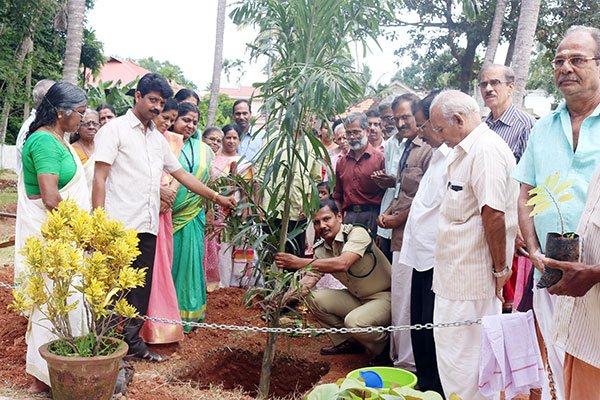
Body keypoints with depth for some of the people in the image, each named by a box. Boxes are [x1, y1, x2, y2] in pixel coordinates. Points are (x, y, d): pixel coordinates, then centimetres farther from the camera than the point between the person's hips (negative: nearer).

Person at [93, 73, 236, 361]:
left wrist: (217, 197, 21)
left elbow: (181, 174, 24)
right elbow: (100, 177, -7)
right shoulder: (115, 129, -1)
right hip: (119, 226, -6)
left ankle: (132, 341, 22)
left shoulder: (158, 139, 19)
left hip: (148, 226, 7)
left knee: (141, 288, 11)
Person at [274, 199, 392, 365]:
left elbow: (343, 264, -40)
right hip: (357, 297, 7)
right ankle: (347, 342, 10)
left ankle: (386, 347, 0)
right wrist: (284, 298, -26)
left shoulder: (357, 233, -23)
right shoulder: (321, 250, 0)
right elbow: (308, 280, -6)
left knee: (355, 321, -33)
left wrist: (300, 262, -42)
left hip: (386, 296, -7)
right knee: (315, 298, -9)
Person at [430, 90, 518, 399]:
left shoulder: (486, 149, -17)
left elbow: (494, 214, -23)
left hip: (470, 276, -10)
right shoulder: (469, 149, 16)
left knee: (460, 350, 0)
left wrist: (500, 268, -18)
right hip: (457, 270, 10)